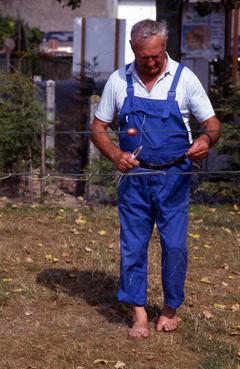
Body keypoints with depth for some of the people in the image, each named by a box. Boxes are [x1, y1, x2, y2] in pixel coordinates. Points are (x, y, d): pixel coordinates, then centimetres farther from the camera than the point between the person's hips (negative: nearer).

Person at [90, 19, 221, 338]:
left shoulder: (184, 79, -4)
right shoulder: (118, 81, 0)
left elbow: (212, 123, 0)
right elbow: (98, 128, 8)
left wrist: (206, 139, -24)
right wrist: (116, 155, -10)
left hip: (174, 177, -1)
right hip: (134, 176, 1)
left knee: (175, 246, -2)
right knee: (133, 246, 2)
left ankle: (171, 308, 19)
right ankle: (139, 314, 13)